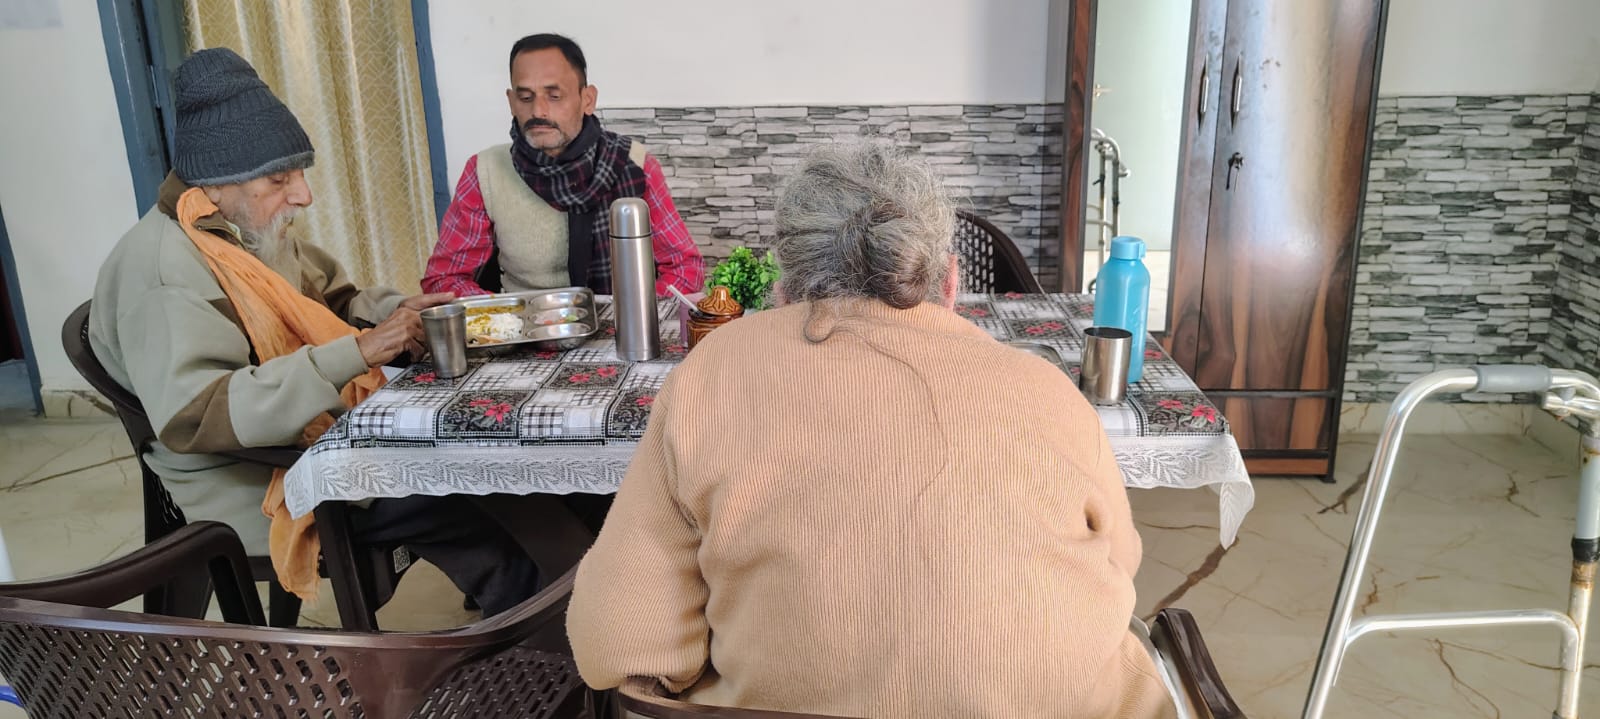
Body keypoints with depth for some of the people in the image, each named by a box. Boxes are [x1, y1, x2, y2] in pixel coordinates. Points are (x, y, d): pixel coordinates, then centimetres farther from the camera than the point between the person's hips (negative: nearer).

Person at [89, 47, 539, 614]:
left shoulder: (257, 230, 9)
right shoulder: (162, 268, -20)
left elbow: (334, 300, 20)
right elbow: (191, 415, -30)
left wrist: (395, 311, -4)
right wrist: (355, 354, -33)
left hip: (327, 434, 9)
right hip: (256, 488, -9)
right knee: (458, 499, -23)